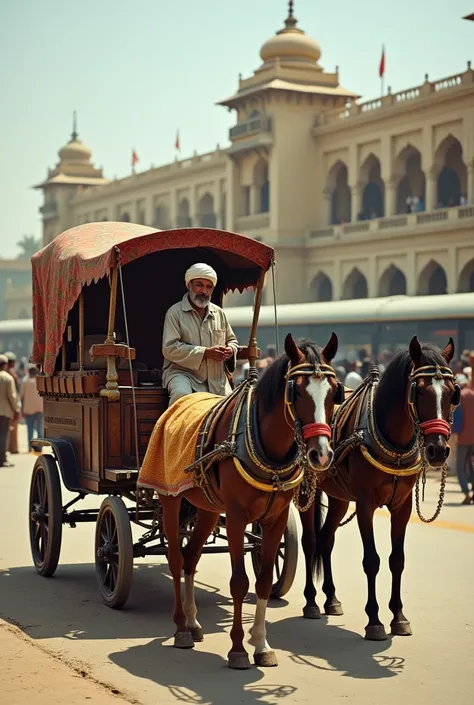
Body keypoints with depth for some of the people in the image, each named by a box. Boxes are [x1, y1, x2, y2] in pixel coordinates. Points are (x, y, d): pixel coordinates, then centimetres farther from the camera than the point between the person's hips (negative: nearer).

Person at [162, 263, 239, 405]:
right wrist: (205, 352, -17)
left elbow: (232, 340, 28)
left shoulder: (219, 313, 15)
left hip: (216, 377, 5)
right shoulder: (175, 312, -2)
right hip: (182, 371, -5)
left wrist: (230, 350, 0)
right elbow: (169, 348, -12)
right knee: (181, 394, -34)